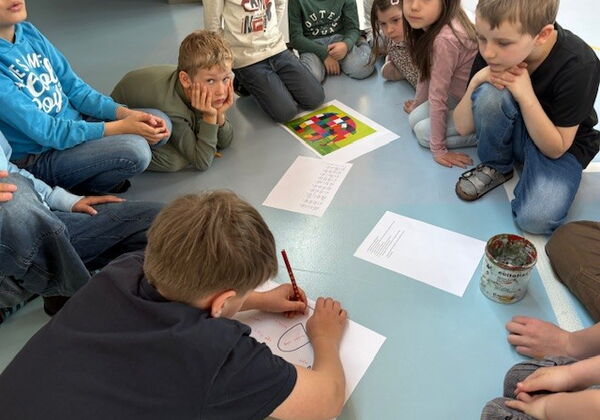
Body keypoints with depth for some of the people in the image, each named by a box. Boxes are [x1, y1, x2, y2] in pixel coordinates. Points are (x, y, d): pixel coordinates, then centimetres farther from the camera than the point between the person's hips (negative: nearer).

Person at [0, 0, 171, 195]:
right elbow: (46, 131, -25)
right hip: (39, 158, -8)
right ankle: (82, 186, -1)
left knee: (160, 121, 0)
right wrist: (122, 127, -24)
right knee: (134, 149, -28)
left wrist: (125, 114, -12)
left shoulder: (28, 31, -1)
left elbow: (75, 88, 3)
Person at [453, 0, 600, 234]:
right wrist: (477, 81, -30)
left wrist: (526, 94, -32)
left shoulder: (579, 65, -27)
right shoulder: (492, 50, -17)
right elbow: (463, 128, -12)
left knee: (535, 219, -31)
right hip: (513, 132, 4)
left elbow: (555, 149, -20)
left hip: (562, 146, -3)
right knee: (490, 94, -30)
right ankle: (496, 167, -5)